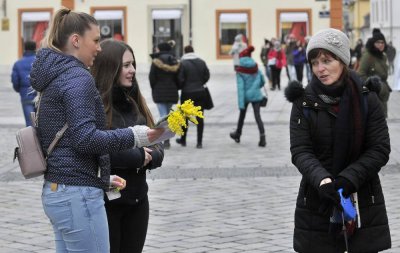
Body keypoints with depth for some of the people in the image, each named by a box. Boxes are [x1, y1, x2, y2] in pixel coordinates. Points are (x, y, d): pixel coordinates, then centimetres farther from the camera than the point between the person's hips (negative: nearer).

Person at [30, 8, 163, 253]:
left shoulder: (53, 77, 16)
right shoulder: (78, 78, -13)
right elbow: (85, 139, -21)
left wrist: (101, 177, 19)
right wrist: (134, 136, -15)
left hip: (56, 192, 10)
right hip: (78, 195, -10)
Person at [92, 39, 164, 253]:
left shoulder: (133, 102, 9)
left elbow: (157, 150, 9)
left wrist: (148, 158, -13)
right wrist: (138, 156, -15)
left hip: (137, 200, 7)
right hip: (104, 201, -7)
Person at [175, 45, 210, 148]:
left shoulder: (183, 63, -12)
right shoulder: (201, 62, 0)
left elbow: (180, 79, -12)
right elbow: (207, 76, 4)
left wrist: (181, 87, 7)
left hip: (187, 93, -3)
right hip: (200, 92, 3)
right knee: (200, 117, 4)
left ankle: (183, 140, 23)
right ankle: (199, 142, 1)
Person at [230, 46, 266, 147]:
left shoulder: (240, 71, -10)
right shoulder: (256, 68, 2)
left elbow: (240, 87, -15)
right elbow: (263, 81, 11)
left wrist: (241, 103, -18)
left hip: (246, 96, -2)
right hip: (256, 95, 2)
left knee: (242, 114, 18)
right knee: (257, 115, -2)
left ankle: (237, 135, 36)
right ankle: (262, 136, -20)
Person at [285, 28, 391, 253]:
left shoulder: (366, 99, -3)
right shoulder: (304, 102, -1)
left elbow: (380, 149, -5)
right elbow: (300, 151, -8)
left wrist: (348, 178, -19)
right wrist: (322, 180, -27)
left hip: (363, 201, 0)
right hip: (316, 203, 0)